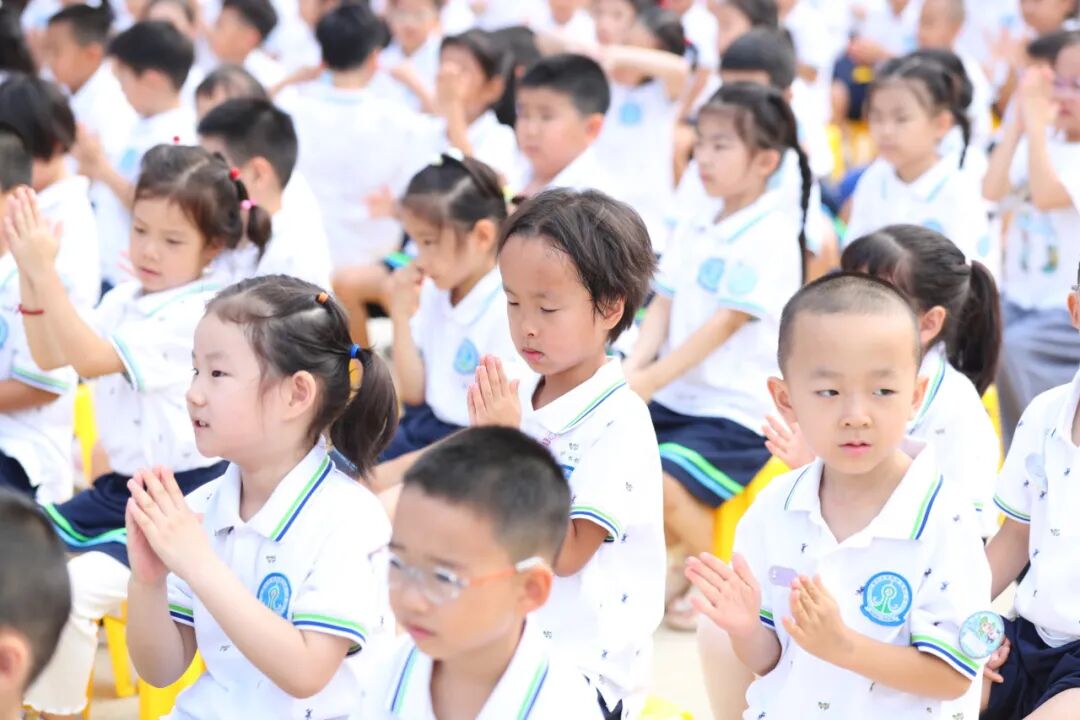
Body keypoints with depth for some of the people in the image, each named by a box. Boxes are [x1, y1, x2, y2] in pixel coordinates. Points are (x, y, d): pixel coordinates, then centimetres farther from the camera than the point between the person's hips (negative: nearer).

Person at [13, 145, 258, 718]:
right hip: (120, 486, 9)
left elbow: (91, 359, -24)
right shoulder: (126, 299, 8)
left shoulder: (196, 317, -19)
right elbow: (49, 356, 9)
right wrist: (29, 275, -4)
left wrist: (45, 272, -27)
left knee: (75, 588, -27)